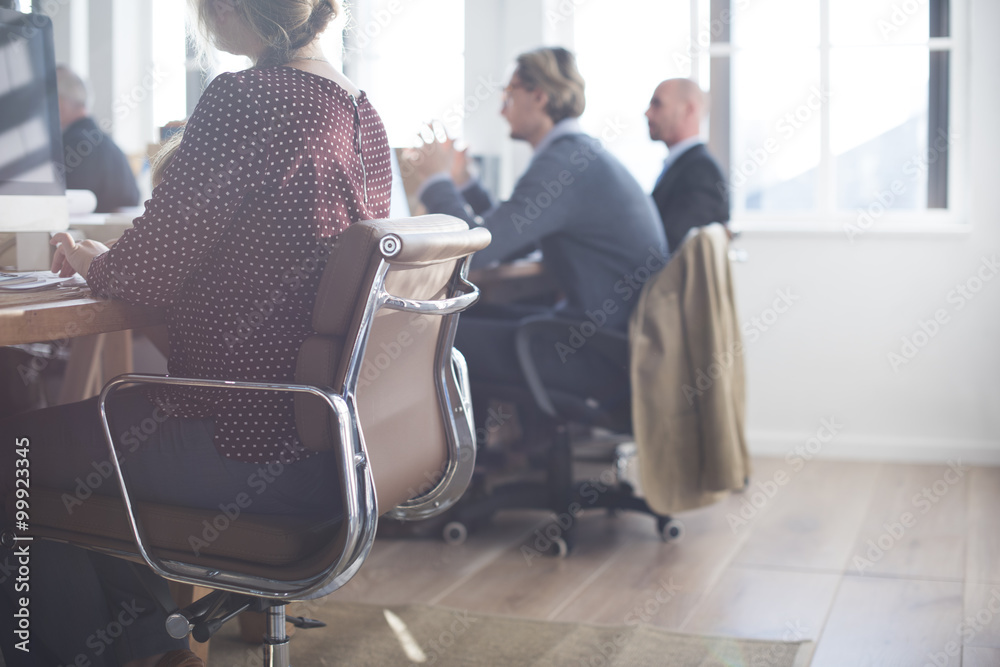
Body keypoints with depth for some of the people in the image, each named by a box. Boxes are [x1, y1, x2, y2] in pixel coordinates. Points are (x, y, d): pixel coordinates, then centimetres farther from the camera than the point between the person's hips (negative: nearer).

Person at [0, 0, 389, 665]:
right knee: (92, 413, 28)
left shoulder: (241, 101, -19)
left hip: (255, 449, -9)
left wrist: (91, 262, 7)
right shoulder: (363, 112, 8)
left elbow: (150, 271, -16)